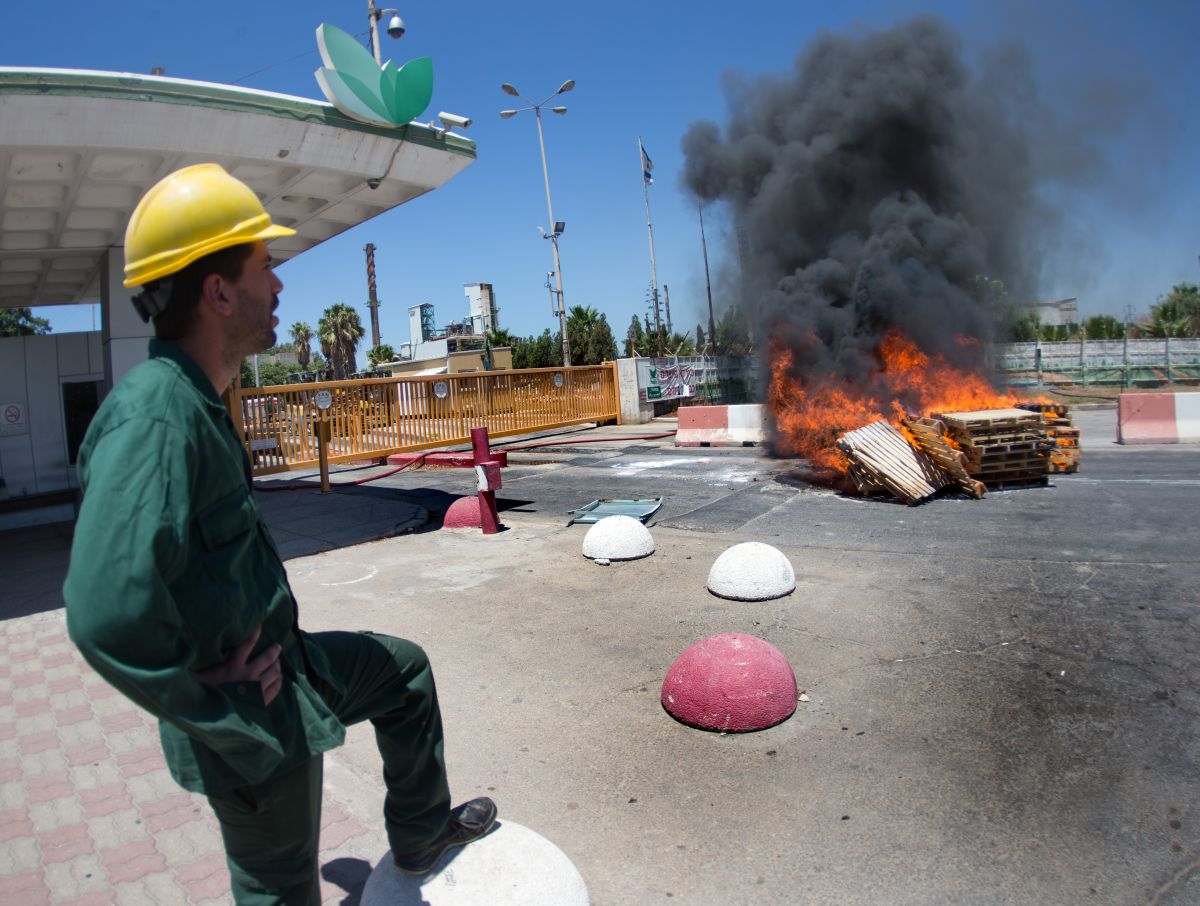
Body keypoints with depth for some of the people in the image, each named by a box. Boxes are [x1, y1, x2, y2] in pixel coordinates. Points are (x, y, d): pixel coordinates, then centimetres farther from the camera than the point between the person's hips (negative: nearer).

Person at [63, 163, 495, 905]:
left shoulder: (195, 403, 3)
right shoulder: (154, 417, -29)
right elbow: (108, 614, -38)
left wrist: (259, 639, 4)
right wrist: (212, 709, -23)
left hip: (272, 659, 9)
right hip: (255, 708, -9)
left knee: (402, 668, 26)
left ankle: (422, 831, 44)